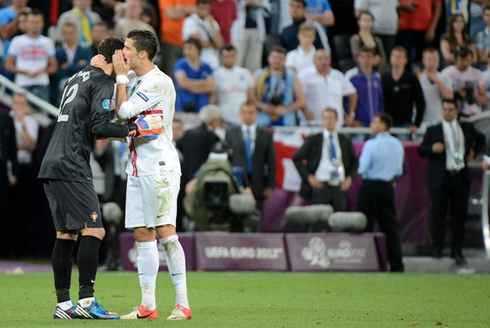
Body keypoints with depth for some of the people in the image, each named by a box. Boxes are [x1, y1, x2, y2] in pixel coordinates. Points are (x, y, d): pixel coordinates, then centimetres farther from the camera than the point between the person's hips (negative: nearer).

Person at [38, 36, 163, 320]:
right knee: (94, 230, -11)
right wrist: (133, 130, -14)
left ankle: (63, 303, 9)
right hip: (71, 168, -10)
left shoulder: (78, 78, 22)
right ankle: (86, 300, -17)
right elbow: (99, 125, -16)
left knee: (66, 233, 10)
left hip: (52, 166, 10)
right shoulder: (103, 83, -5)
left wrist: (113, 133, 22)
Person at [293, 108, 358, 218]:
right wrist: (308, 176, -6)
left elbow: (354, 162, 20)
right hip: (320, 185, -3)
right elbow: (297, 158, 4)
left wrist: (350, 178, 3)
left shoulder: (345, 141, 12)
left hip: (340, 187, 3)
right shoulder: (313, 140, 4)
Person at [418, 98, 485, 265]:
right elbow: (421, 150, 0)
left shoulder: (467, 128, 11)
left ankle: (457, 250, 8)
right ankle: (437, 248, 14)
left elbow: (481, 139, 28)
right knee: (438, 214, 0)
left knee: (460, 214, 2)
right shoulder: (433, 130, 4)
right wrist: (432, 148, -19)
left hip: (461, 177, 2)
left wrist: (473, 152, 13)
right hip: (440, 178, -2)